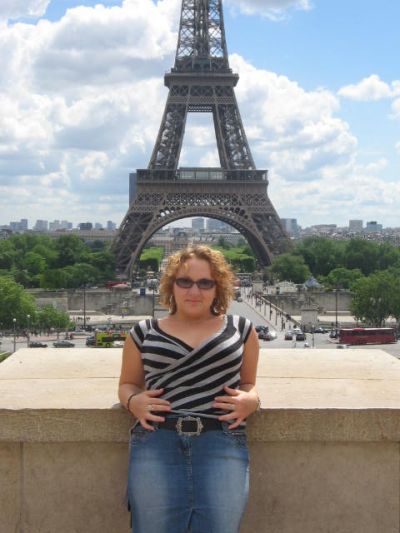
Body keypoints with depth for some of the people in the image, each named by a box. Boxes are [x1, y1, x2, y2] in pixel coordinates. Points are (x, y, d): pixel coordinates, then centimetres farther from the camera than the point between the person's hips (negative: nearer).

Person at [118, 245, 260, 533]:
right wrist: (133, 401, 2)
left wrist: (251, 400, 1)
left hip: (223, 443, 0)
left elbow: (249, 383, 23)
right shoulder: (144, 333, 14)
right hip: (156, 442, 0)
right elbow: (128, 384, 24)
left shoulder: (241, 329, 14)